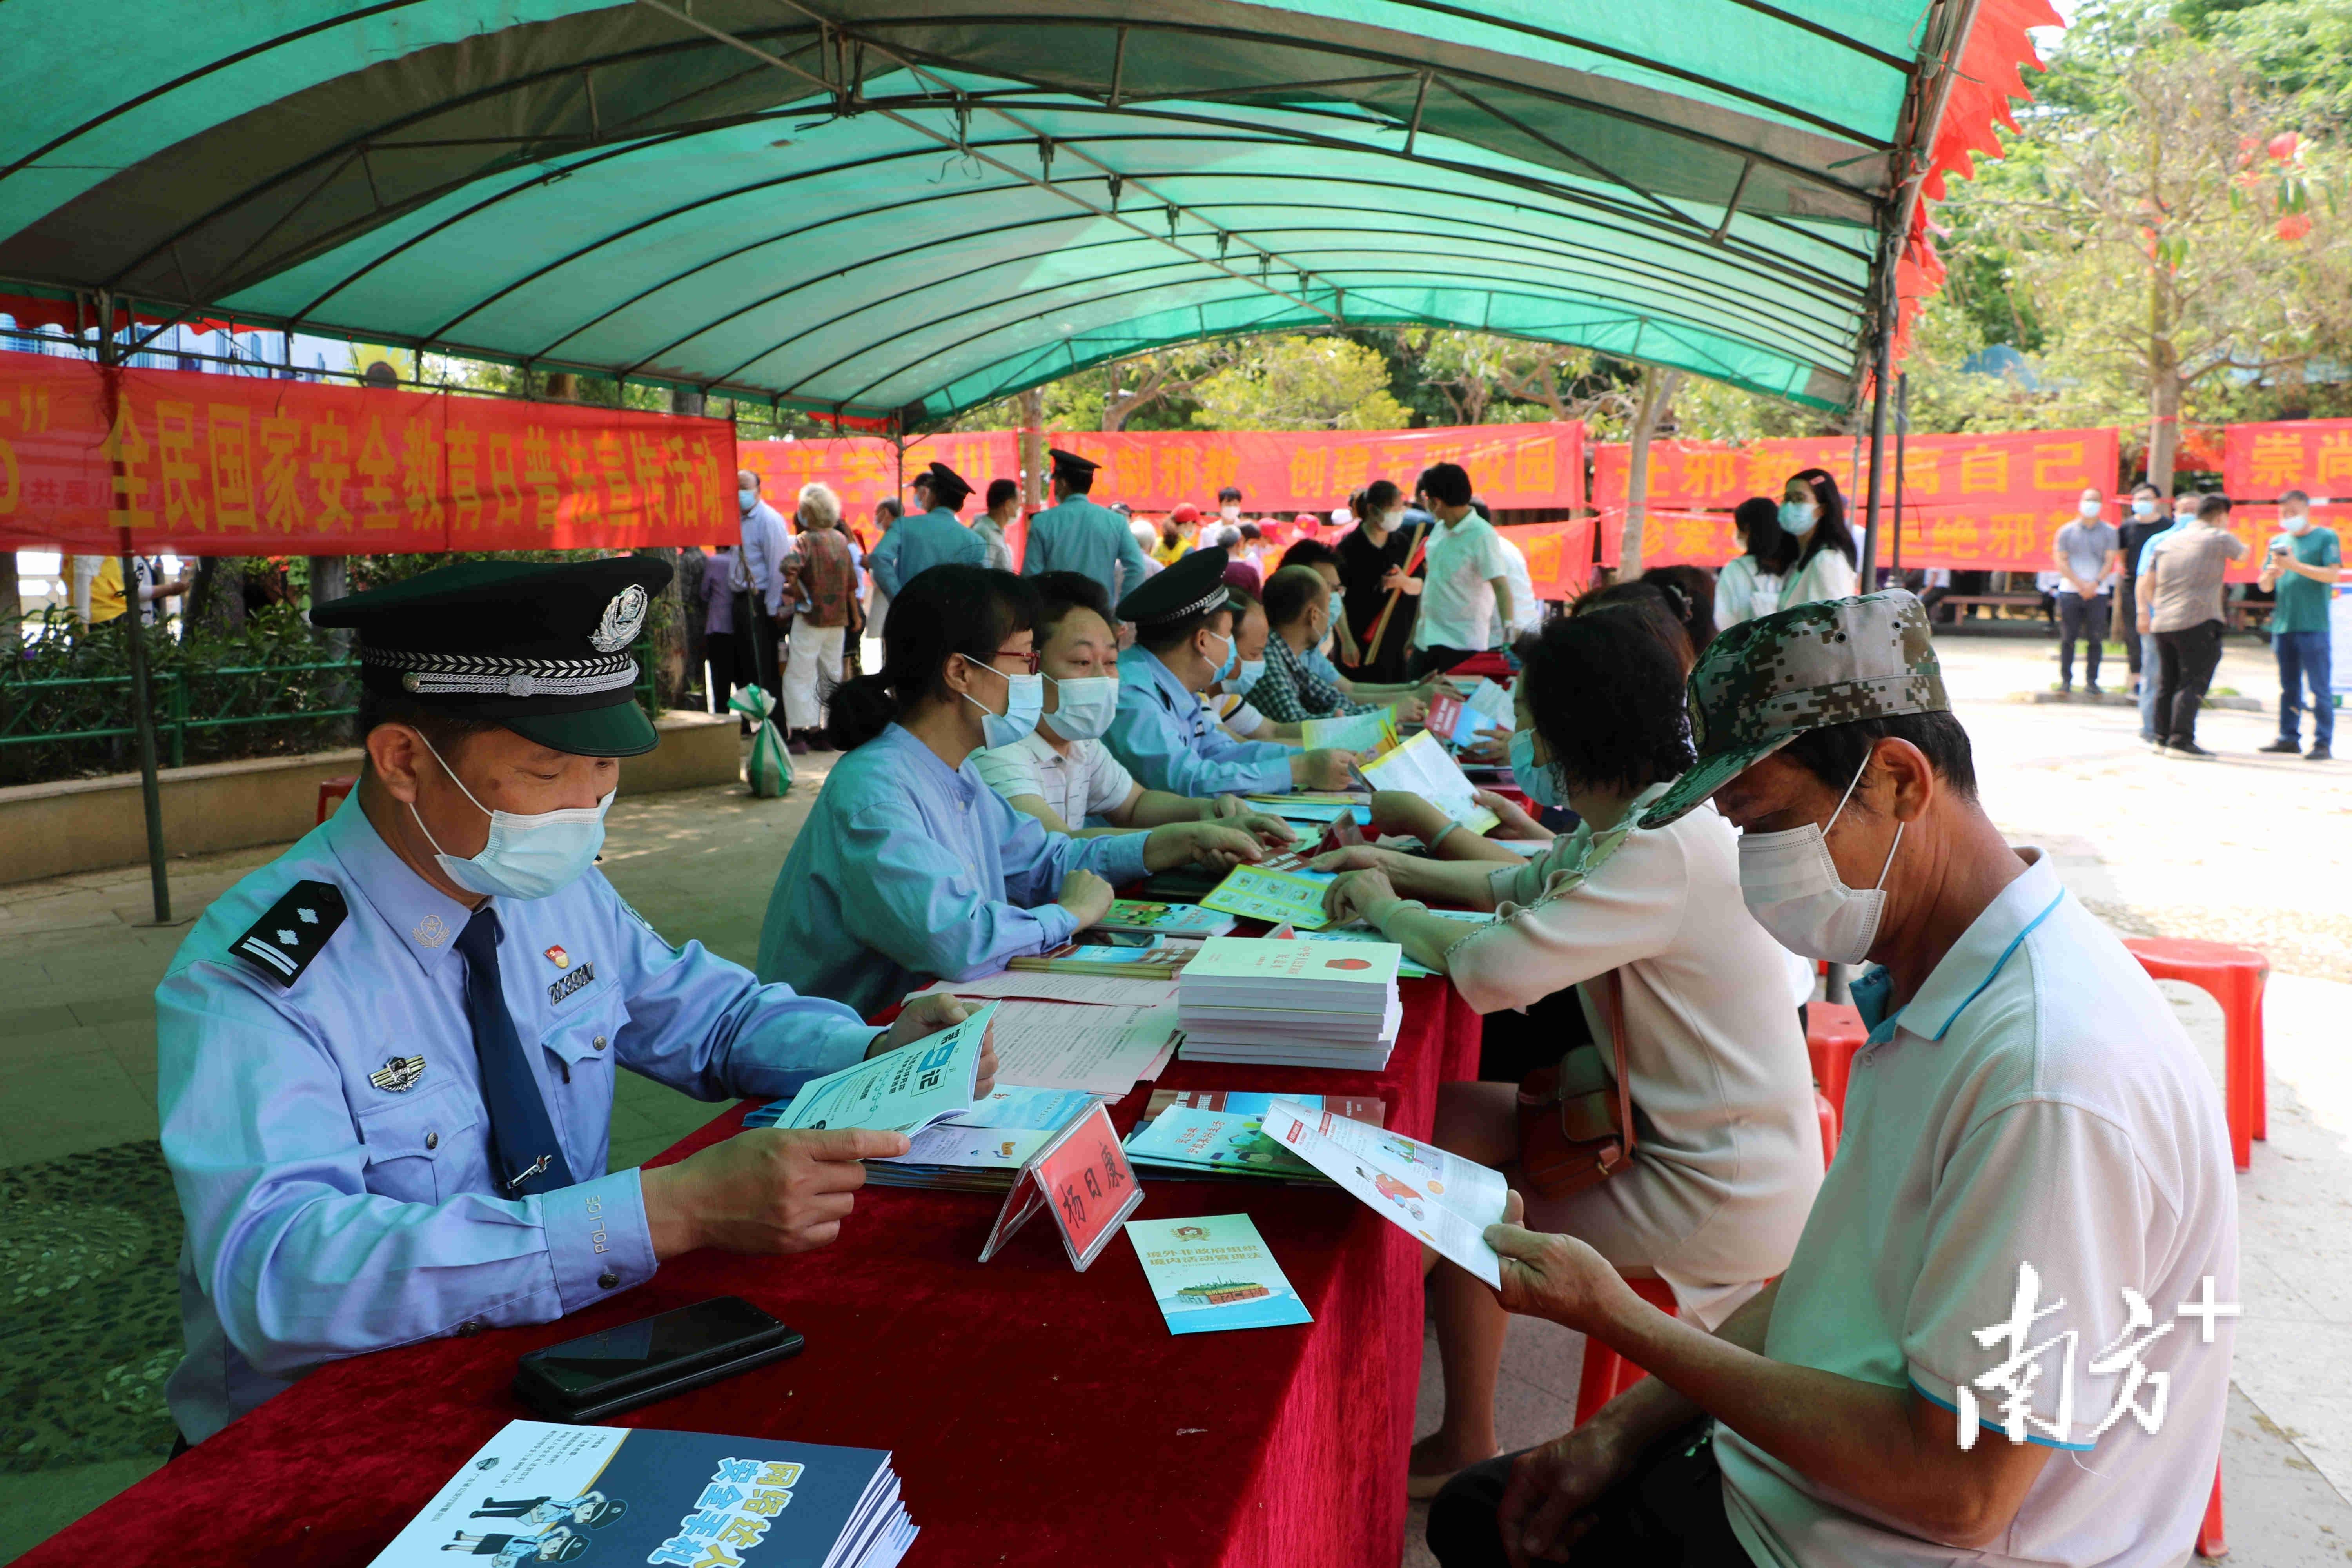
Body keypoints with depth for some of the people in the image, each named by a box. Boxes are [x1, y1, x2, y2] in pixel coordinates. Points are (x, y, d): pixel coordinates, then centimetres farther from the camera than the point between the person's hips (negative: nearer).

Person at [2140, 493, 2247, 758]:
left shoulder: (2165, 542, 15)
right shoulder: (2219, 539, -1)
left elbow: (2147, 582, 15)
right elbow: (2243, 552, 20)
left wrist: (2145, 611, 24)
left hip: (2162, 623, 6)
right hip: (2197, 621, -6)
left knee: (2167, 683, 13)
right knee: (2193, 683, -6)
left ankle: (2163, 737, 18)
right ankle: (2181, 740, -12)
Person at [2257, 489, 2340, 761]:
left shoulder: (2326, 537, 1)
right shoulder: (2279, 542, 15)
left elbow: (2332, 574, -11)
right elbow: (2265, 587, 15)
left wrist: (2296, 566, -18)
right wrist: (2271, 574, -7)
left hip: (2314, 626, -5)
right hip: (2283, 624, 6)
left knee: (2319, 687, -6)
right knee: (2289, 686, 11)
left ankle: (2323, 743, -5)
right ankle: (2288, 738, 16)